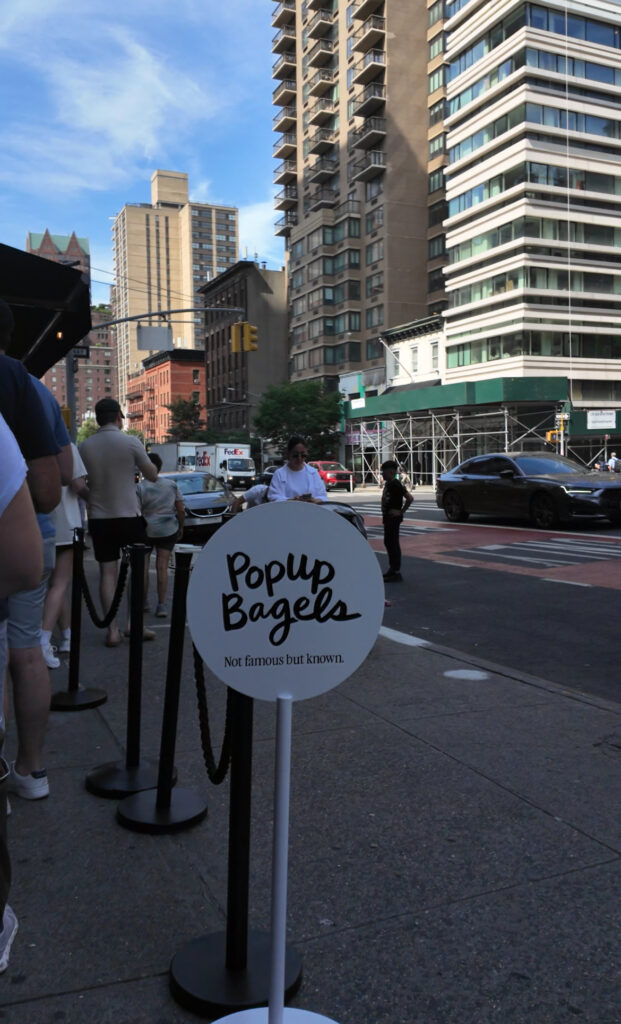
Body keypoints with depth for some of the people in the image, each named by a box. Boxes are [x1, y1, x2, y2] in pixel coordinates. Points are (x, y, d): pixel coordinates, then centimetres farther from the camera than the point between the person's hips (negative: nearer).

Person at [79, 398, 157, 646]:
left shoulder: (85, 446, 1)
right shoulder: (131, 442, -8)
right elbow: (152, 475, 1)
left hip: (98, 516, 3)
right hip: (128, 514, -3)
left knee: (107, 572, 5)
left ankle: (112, 630, 4)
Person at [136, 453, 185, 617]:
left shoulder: (140, 488, -10)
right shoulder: (172, 485, 1)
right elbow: (181, 510, 3)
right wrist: (180, 527, 15)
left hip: (145, 531, -2)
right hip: (168, 531, 2)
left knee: (143, 567, 14)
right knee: (162, 567, 4)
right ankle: (161, 605, -1)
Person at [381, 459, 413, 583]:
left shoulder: (396, 484, -17)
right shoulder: (387, 484, 11)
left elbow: (409, 498, -23)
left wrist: (401, 511, -18)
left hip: (394, 518, -10)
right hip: (388, 517, 10)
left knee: (393, 544, -6)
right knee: (388, 543, 16)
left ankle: (397, 573, -1)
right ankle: (392, 569, 26)